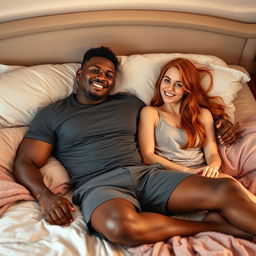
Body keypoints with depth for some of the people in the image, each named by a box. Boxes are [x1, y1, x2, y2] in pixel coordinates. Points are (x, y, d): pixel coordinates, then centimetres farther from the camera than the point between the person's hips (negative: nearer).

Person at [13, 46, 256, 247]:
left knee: (227, 189, -17)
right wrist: (45, 196, -14)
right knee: (120, 225, -39)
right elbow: (25, 162, 8)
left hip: (146, 174, 4)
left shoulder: (129, 103, 21)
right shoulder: (52, 114, 13)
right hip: (98, 185, -3)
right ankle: (213, 225, -19)